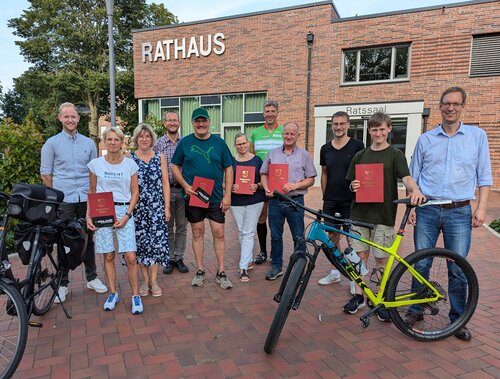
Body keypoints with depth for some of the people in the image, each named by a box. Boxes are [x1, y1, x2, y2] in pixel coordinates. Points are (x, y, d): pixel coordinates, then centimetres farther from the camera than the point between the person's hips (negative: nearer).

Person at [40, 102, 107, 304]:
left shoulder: (89, 143, 10)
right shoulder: (52, 143, 2)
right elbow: (45, 173, 3)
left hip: (86, 199, 2)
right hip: (63, 201, -2)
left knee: (88, 239, 10)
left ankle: (92, 278, 22)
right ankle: (62, 283, 16)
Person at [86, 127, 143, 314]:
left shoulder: (130, 163, 1)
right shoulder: (96, 163, 2)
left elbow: (135, 192, 3)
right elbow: (91, 191, 10)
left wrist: (127, 215, -7)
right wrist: (88, 216, 1)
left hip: (124, 211, -1)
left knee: (130, 257, -7)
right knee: (108, 256, 7)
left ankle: (135, 295, 8)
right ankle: (113, 294, 23)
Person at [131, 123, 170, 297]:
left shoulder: (160, 158, 6)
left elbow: (165, 184, 5)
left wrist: (167, 207, 0)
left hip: (156, 207, 1)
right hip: (137, 207, 0)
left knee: (156, 241, 0)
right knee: (140, 242, 5)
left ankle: (153, 280, 13)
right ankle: (145, 280, 20)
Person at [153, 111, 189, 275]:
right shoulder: (158, 144, 1)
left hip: (183, 189, 1)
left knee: (182, 226, 8)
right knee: (167, 226, 8)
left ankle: (179, 258, 20)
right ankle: (169, 259, 20)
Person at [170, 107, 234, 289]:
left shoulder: (219, 142, 2)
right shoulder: (185, 142, 1)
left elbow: (228, 169, 3)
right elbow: (175, 166, 7)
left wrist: (227, 195, -4)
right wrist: (185, 185, -9)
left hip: (216, 197, 0)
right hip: (193, 197, 0)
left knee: (219, 233, 2)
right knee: (197, 233, 9)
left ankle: (221, 273, 15)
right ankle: (200, 271, 23)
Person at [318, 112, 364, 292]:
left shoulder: (357, 146, -3)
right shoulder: (325, 148, 8)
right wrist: (324, 196, 11)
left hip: (350, 200, -4)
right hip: (330, 200, 4)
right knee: (332, 236, 10)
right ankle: (335, 272, 25)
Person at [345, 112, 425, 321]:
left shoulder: (395, 154, 0)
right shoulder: (360, 155, 11)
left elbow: (406, 178, -14)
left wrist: (415, 189, -36)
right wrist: (353, 186, -8)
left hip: (384, 215, -3)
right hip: (360, 212, 3)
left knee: (382, 259, 5)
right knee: (360, 256, 8)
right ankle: (358, 296, 22)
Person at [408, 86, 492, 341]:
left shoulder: (477, 135, 7)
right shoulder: (425, 139, 8)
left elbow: (484, 176, 6)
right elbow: (413, 177, 10)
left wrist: (481, 207, -3)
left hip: (459, 212, -1)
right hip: (426, 210, 1)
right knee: (421, 264, 6)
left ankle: (458, 319, 20)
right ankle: (416, 310, 22)